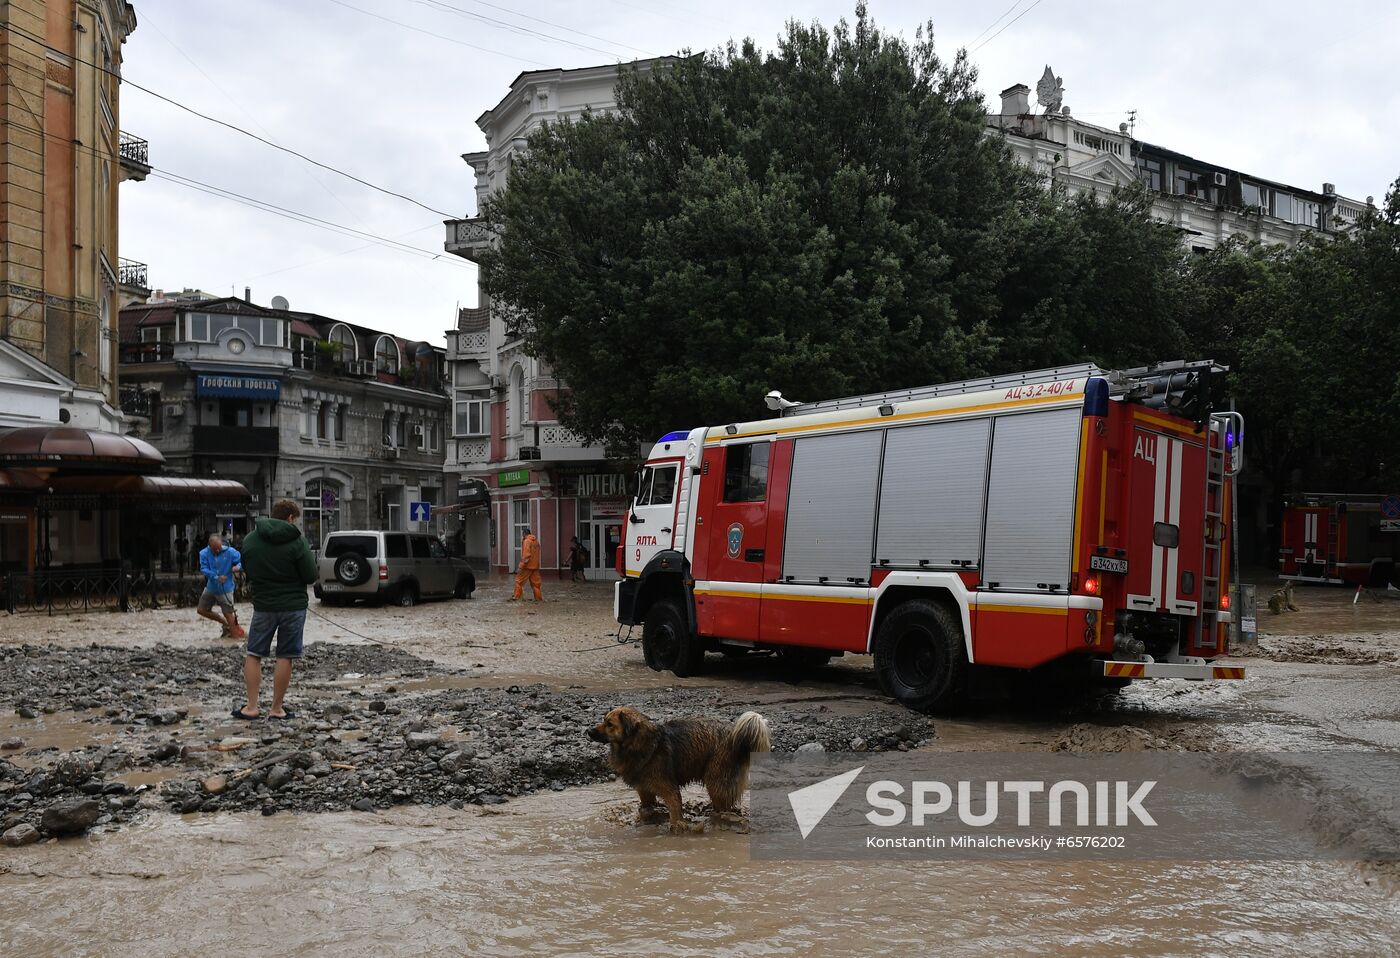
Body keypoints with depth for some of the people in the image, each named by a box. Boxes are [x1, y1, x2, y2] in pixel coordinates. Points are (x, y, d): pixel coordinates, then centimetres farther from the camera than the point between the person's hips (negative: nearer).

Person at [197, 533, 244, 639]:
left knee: (228, 614, -2)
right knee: (201, 610, 13)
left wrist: (238, 566, -31)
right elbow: (204, 569, -18)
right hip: (211, 587, 5)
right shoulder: (204, 554, -10)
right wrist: (216, 577, -32)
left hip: (226, 588, -5)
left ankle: (234, 634, 13)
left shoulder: (230, 552, -15)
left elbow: (242, 560, -7)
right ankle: (225, 624, 29)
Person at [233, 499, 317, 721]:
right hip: (293, 606, -3)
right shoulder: (296, 542, -13)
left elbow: (247, 572, 9)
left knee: (254, 655, 13)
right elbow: (311, 576, -12)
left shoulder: (250, 540, 0)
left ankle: (251, 707, 10)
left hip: (263, 606, 3)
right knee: (285, 657, 5)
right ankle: (276, 708, 9)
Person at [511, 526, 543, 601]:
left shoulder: (527, 541, -13)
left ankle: (516, 596, 2)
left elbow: (526, 555, -19)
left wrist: (521, 566, -18)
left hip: (527, 566, -7)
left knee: (519, 580, 2)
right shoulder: (536, 541, 12)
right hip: (535, 566, 7)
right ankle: (538, 597, 10)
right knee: (535, 582, 11)